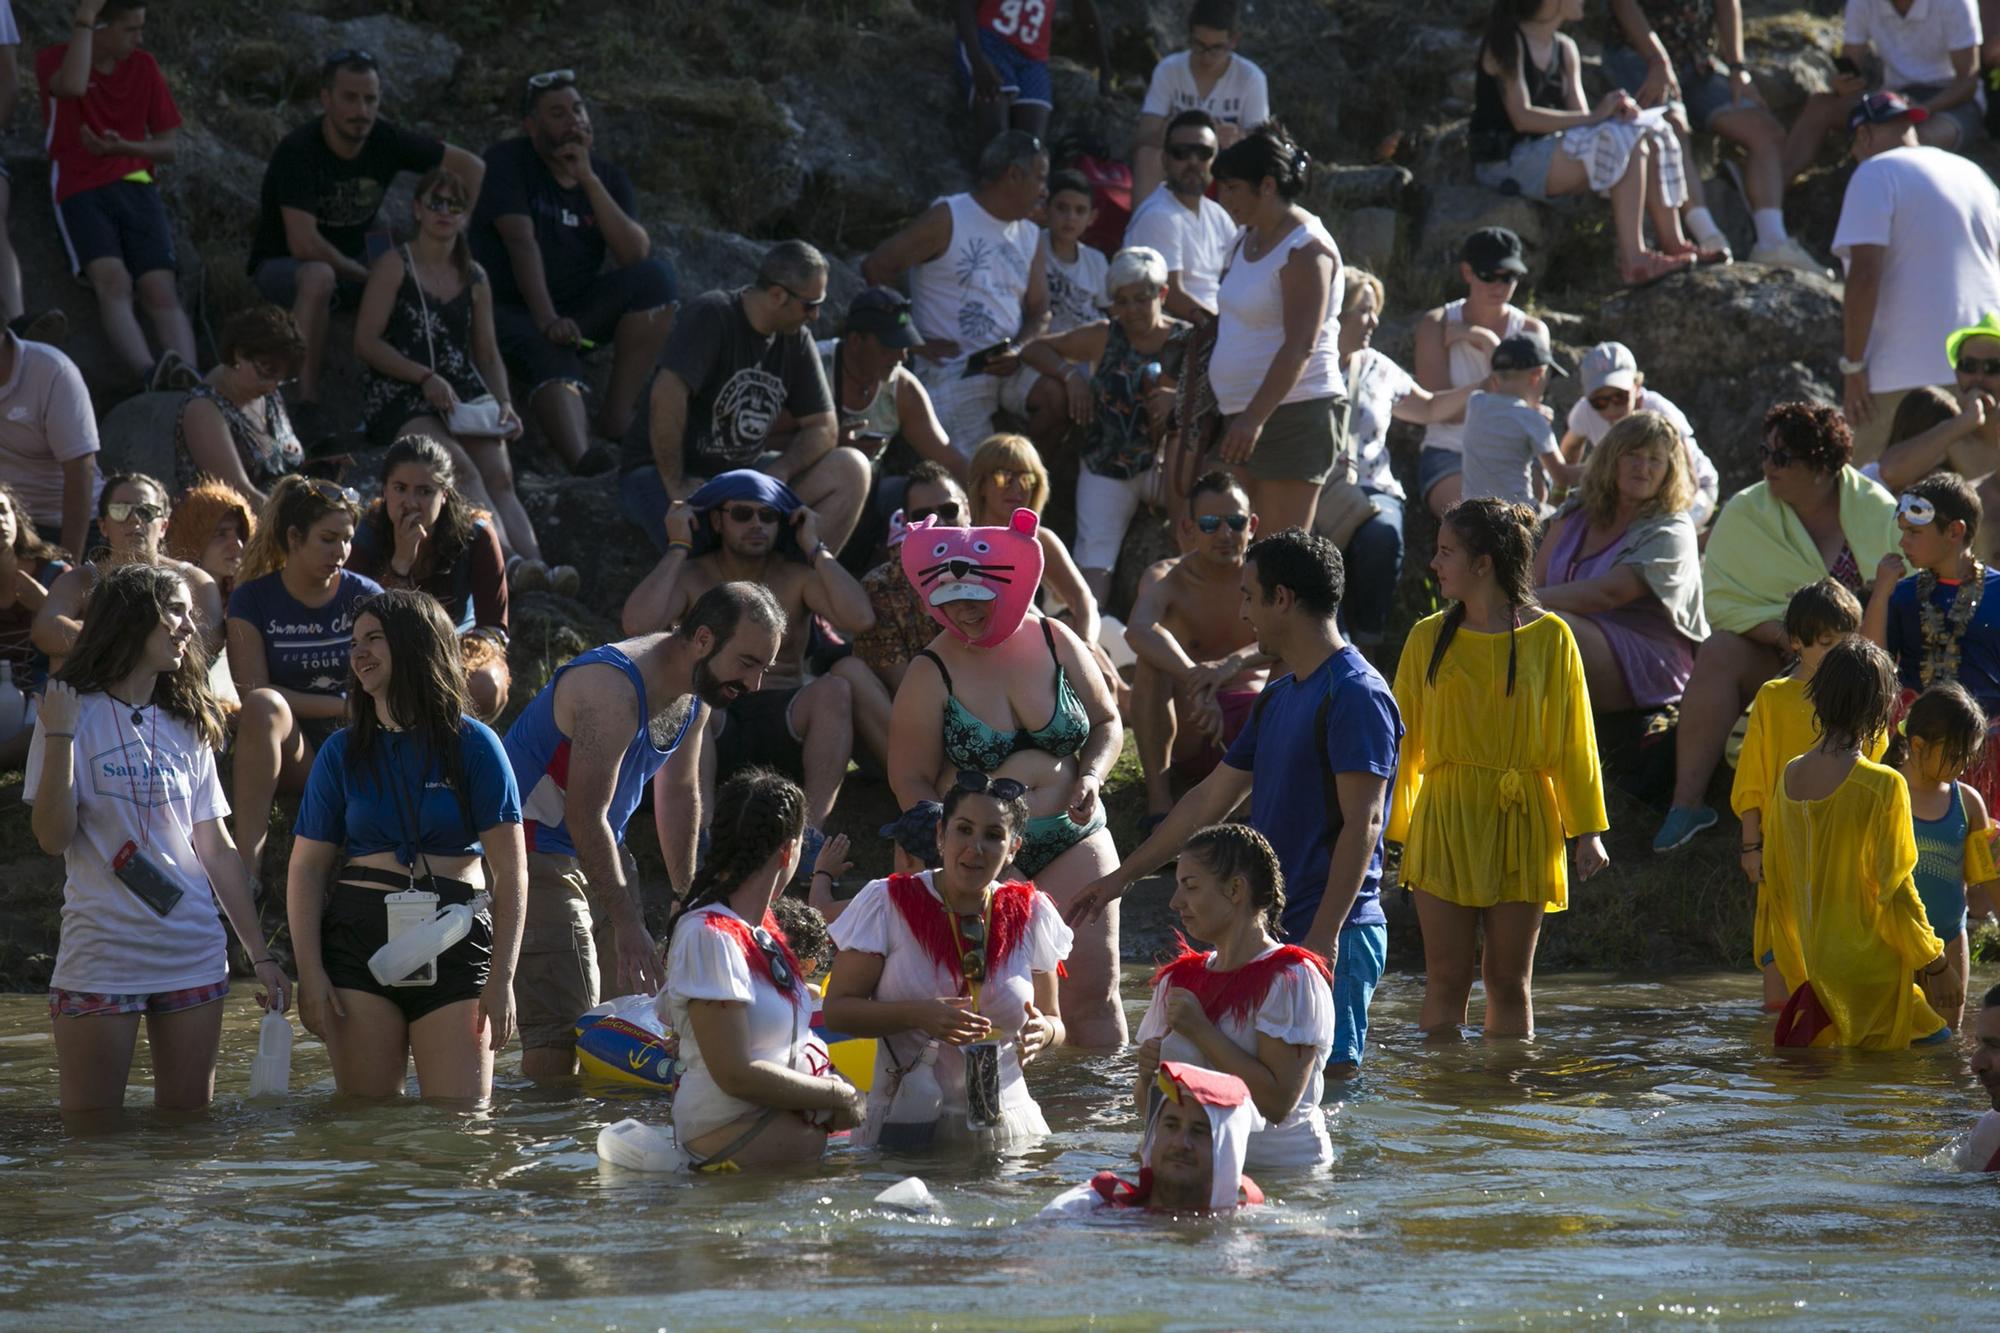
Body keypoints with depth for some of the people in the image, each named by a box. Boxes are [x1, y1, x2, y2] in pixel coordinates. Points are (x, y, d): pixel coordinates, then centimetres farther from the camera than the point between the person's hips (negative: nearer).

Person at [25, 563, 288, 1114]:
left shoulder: (187, 726, 12)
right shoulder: (75, 711, -2)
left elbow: (215, 848, 14)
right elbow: (53, 837, -10)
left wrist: (260, 953, 10)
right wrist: (59, 737, -18)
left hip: (193, 958, 5)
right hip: (100, 959, -5)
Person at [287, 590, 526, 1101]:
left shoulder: (471, 744, 2)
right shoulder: (343, 752, 10)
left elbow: (510, 871, 1)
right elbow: (306, 869, 10)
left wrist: (502, 977, -6)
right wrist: (309, 973, -1)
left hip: (456, 948, -2)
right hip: (360, 942, 2)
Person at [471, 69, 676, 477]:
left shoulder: (609, 179, 7)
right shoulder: (507, 162, -5)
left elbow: (636, 255, -10)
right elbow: (521, 241, -19)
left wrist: (589, 180, -17)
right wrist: (547, 320, -33)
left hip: (579, 305, 5)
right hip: (509, 307, -5)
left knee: (659, 275, -19)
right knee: (552, 357, -38)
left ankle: (617, 411, -25)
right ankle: (581, 459, -67)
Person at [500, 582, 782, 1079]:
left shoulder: (694, 691, 1)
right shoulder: (614, 689, -28)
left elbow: (679, 793, 16)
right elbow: (586, 817, -29)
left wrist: (687, 895, 16)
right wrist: (626, 925, -28)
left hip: (600, 847, 9)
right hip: (534, 848, -9)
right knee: (563, 1026, -18)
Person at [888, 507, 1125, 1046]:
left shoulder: (1055, 642, 4)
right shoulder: (931, 675, -4)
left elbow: (1107, 723, 15)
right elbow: (910, 782, -4)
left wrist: (1091, 776, -5)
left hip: (1074, 842, 2)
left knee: (1095, 990, -3)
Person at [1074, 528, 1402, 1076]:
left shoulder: (1355, 695, -11)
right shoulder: (1279, 696, 18)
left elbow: (1363, 824, -18)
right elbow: (1211, 798, 25)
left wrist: (1324, 934, -24)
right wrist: (1123, 876, 27)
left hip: (1334, 936, -9)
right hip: (1275, 929, 9)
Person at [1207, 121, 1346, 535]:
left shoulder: (1306, 249, -13)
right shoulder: (1251, 239, 16)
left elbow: (1299, 347, -21)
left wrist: (1255, 418, -26)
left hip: (1292, 413, -9)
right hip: (1243, 415, 9)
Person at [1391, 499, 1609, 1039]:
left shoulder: (1548, 638, -1)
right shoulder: (1428, 638, 5)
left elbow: (1574, 740, 3)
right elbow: (1405, 740, 9)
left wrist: (1588, 831, 0)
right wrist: (1390, 827, 6)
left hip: (1522, 822, -1)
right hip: (1446, 822, 1)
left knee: (1510, 979, 3)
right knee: (1446, 979, -1)